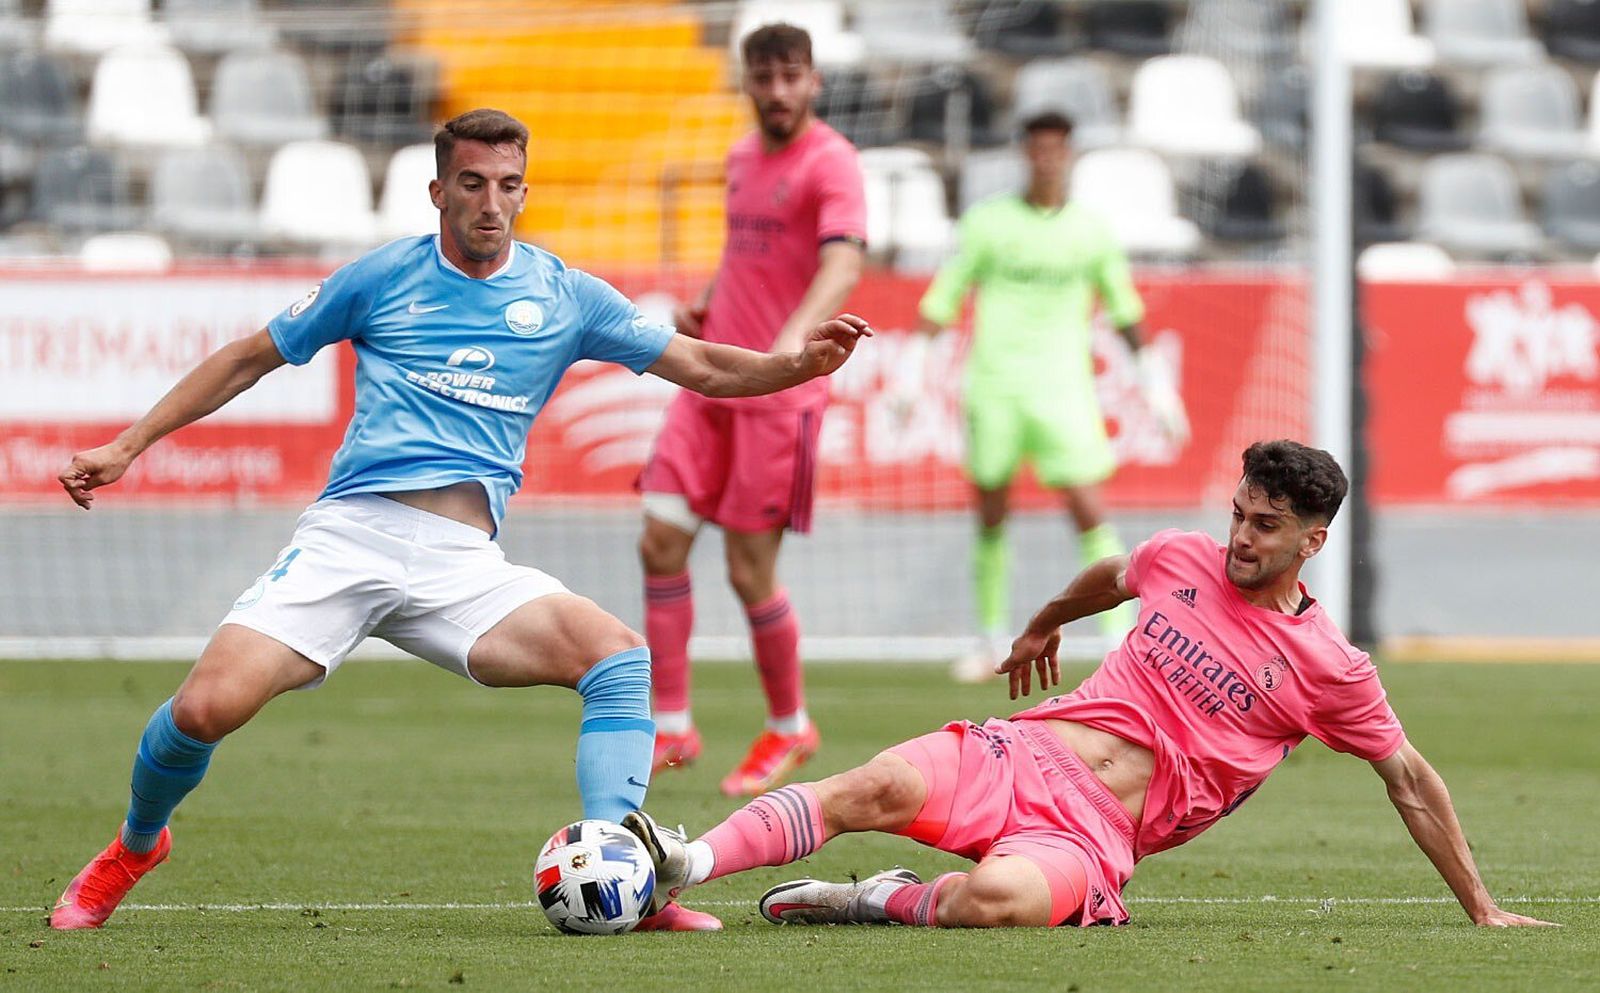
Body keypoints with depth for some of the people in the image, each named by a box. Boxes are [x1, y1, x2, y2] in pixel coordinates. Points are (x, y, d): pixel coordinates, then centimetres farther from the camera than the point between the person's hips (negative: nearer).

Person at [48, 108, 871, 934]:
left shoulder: (565, 298, 13)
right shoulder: (382, 277, 10)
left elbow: (703, 368, 13)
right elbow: (251, 358, 18)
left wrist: (798, 363, -7)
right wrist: (127, 446, 14)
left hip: (464, 564, 2)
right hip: (350, 534, -2)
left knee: (619, 655, -23)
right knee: (208, 706, -20)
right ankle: (135, 846, 11)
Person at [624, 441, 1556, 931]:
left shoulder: (1331, 670, 2)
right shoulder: (1181, 559, 12)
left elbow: (1411, 780, 9)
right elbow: (1106, 577, 35)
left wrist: (1481, 908, 10)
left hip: (1095, 831, -3)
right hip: (1021, 755, 3)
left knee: (998, 898, -40)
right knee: (886, 786, -29)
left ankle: (882, 902, -15)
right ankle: (686, 865, -41)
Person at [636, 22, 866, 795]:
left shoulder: (829, 164, -9)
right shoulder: (743, 158, 15)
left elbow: (842, 263, -25)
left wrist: (796, 335, -43)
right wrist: (705, 305, 14)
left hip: (779, 393, -7)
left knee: (750, 573, -4)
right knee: (661, 541, -5)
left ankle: (788, 727, 17)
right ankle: (671, 728, 1)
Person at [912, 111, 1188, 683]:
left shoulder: (1091, 232, 6)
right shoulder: (987, 222, 4)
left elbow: (1124, 310, 17)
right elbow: (941, 301, 7)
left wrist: (1153, 379, 16)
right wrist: (912, 367, -1)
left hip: (1063, 387, -1)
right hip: (993, 387, 1)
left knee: (1087, 508, -11)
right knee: (991, 516, 5)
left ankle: (1123, 638, -8)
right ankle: (992, 640, 19)